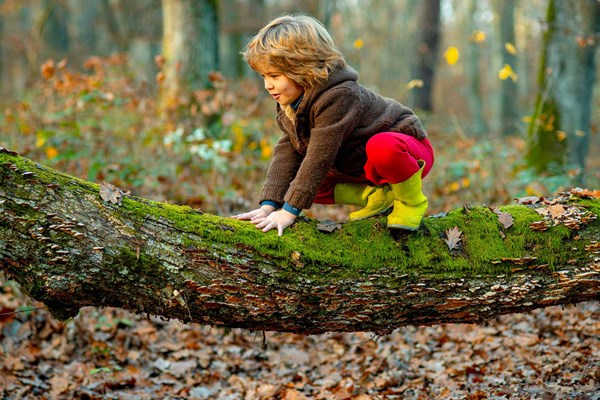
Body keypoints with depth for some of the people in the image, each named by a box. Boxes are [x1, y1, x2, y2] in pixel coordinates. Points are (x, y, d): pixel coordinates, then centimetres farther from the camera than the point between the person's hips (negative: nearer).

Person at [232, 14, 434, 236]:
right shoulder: (290, 104, -4)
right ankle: (375, 195, 2)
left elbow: (319, 159, -35)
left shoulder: (338, 97, -33)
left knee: (383, 146, -43)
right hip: (358, 168, 9)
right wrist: (268, 205, -20)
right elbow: (286, 152, -9)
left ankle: (413, 200, -15)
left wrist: (289, 211, -34)